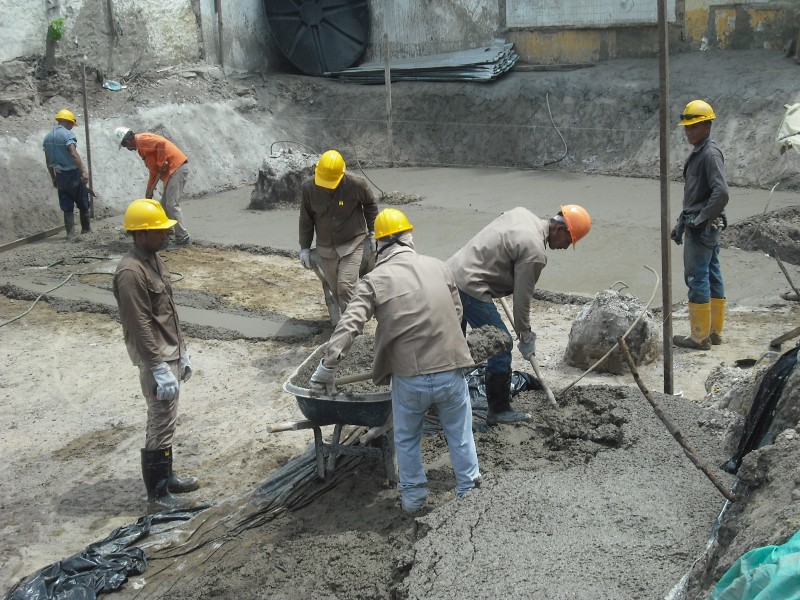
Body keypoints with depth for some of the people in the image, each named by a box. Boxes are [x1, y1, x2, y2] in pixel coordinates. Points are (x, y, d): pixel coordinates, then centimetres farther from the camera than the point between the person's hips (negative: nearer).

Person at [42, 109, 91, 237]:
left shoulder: (47, 137, 10)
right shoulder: (68, 134, -12)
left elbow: (48, 161, 13)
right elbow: (73, 153, -25)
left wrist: (53, 178, 20)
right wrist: (84, 171, -29)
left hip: (60, 176, 6)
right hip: (73, 173, -6)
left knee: (67, 206, 8)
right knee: (82, 203, 10)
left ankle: (70, 231, 3)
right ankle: (86, 227, 17)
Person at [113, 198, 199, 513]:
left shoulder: (154, 258, 8)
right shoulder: (130, 272, -22)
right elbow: (140, 327, -23)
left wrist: (181, 352, 19)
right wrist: (160, 369, -22)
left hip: (169, 354, 10)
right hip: (155, 360, -10)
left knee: (166, 421, 20)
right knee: (161, 425, -2)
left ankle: (166, 477, 33)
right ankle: (157, 495, 8)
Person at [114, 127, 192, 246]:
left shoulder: (142, 140, -9)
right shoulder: (142, 144, 23)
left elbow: (162, 143, -27)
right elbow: (153, 170, 27)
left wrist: (161, 164, -18)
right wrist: (149, 190, 26)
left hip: (177, 168, -10)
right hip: (173, 170, 10)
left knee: (172, 205, -11)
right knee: (165, 204, 15)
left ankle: (184, 238, -11)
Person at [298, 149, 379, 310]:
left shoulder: (356, 185, -18)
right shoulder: (308, 187, -13)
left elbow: (370, 204, 4)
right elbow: (306, 219, 1)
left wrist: (372, 232, 6)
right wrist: (304, 248, 3)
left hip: (352, 243, -3)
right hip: (326, 247, 3)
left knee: (346, 287, -15)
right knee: (335, 290, 10)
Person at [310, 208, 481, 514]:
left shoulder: (374, 280, -4)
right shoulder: (437, 267, 3)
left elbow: (348, 326, -13)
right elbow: (456, 312, 10)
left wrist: (327, 368, -9)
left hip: (408, 377, -1)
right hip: (451, 369, 1)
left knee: (407, 438, 23)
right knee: (459, 434, 22)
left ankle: (413, 495, 34)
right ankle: (468, 487, 34)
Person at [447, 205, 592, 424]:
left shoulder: (523, 213, 6)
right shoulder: (535, 252, -19)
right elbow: (522, 298, -12)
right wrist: (526, 337, 1)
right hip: (471, 288, -10)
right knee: (501, 345, -1)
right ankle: (498, 410, 9)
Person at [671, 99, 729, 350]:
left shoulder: (710, 154, -15)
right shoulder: (697, 153, 15)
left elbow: (721, 193, -26)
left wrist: (700, 219, -20)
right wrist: (681, 223, 20)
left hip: (702, 228, -10)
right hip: (709, 228, 10)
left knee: (697, 279, -6)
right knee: (713, 277, 12)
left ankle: (700, 336, -1)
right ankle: (715, 331, 20)